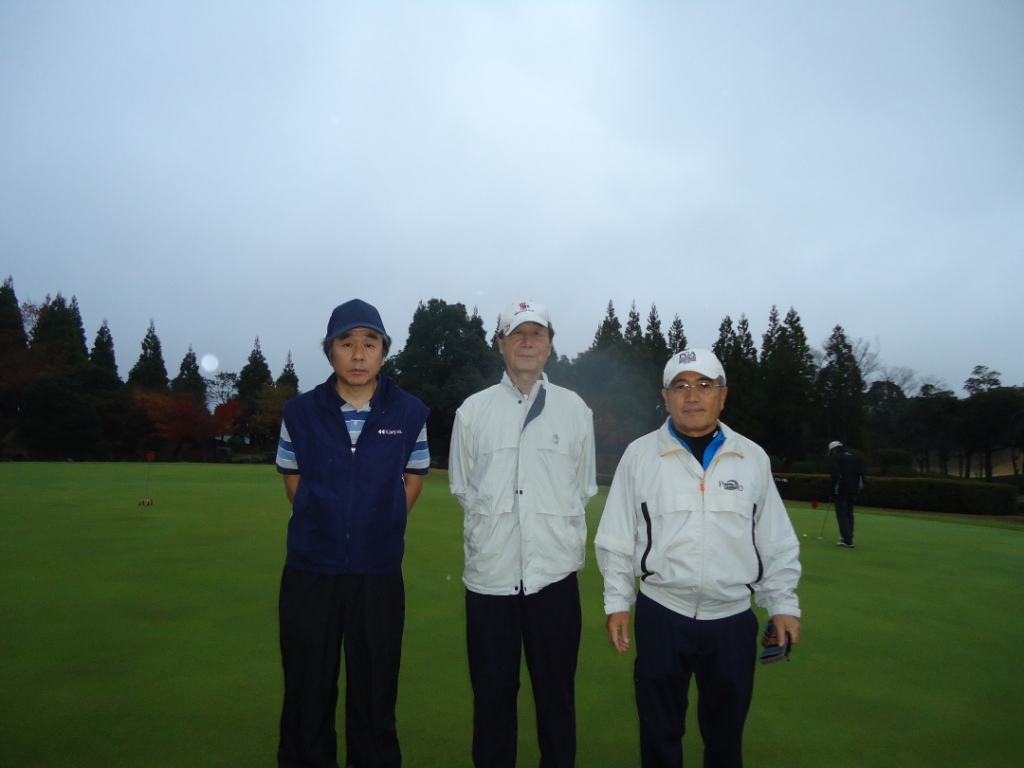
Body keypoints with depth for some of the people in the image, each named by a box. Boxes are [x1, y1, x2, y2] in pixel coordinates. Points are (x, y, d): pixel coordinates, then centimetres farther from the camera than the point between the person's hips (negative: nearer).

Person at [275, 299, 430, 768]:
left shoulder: (409, 414, -4)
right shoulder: (300, 412, -3)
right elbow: (292, 481, 10)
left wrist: (379, 531, 6)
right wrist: (323, 531, 8)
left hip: (379, 576, 0)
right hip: (308, 575, 1)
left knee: (375, 702, 13)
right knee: (307, 701, 13)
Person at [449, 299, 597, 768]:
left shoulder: (575, 409, 3)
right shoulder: (473, 410, 3)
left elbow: (584, 489, 10)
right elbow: (462, 488, 9)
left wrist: (556, 529, 10)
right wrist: (496, 525, 7)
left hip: (555, 572, 0)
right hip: (490, 572, 0)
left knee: (556, 693, 13)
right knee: (492, 693, 14)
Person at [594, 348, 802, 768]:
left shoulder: (753, 458, 1)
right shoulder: (640, 454, -4)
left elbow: (777, 543, 7)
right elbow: (617, 539, 0)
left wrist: (784, 604, 4)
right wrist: (617, 602, -1)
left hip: (733, 619, 2)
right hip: (661, 615, -1)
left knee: (726, 733, 18)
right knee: (659, 731, 14)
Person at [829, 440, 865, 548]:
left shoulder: (835, 458, -4)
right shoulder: (856, 458, 16)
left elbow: (836, 474, -16)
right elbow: (861, 473, 9)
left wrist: (834, 488, -5)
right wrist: (859, 486, 11)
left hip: (841, 491, -6)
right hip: (853, 491, 6)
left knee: (842, 515, -3)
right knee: (849, 514, 15)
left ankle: (847, 540, -8)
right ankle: (848, 538, 17)